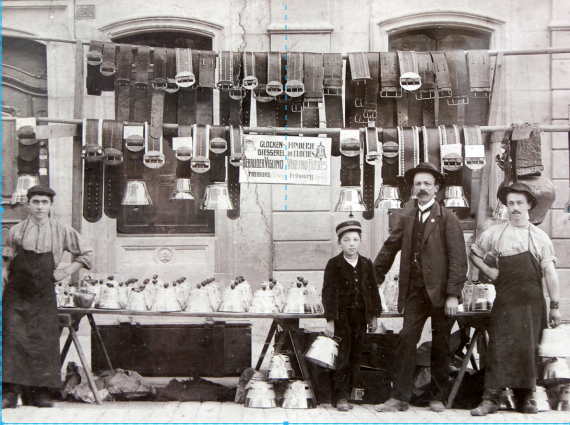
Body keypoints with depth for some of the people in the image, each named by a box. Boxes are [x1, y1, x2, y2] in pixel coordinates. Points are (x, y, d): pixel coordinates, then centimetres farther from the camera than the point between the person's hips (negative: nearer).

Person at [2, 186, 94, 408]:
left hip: (44, 296, 1)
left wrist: (66, 271, 5)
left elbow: (86, 254, 15)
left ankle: (40, 392, 5)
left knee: (44, 341, -1)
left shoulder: (62, 231, 7)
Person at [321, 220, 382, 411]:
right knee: (341, 358, -5)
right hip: (341, 317, -4)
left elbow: (373, 290, 14)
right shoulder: (334, 264, -2)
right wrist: (330, 320, -11)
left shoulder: (367, 264, 9)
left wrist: (374, 316, 9)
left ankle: (348, 392, 12)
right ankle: (340, 397, 0)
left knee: (355, 358, 4)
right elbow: (328, 293, -6)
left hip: (360, 317, 4)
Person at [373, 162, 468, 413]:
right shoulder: (406, 220, 13)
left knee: (440, 346, 6)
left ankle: (437, 397, 17)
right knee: (406, 341, -6)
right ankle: (399, 397, -3)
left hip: (440, 292, -3)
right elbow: (388, 250, 20)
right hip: (414, 292, 3)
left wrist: (453, 294, -13)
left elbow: (458, 259, -6)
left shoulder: (447, 219, -1)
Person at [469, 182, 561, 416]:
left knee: (528, 349, 1)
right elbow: (474, 253, 22)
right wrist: (489, 271, 5)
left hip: (532, 302, 0)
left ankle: (525, 397, 12)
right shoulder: (494, 234, 8)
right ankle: (490, 398, -8)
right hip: (505, 300, 0)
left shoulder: (540, 237, 6)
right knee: (499, 347, -7)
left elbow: (549, 272, 2)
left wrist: (555, 305, -2)